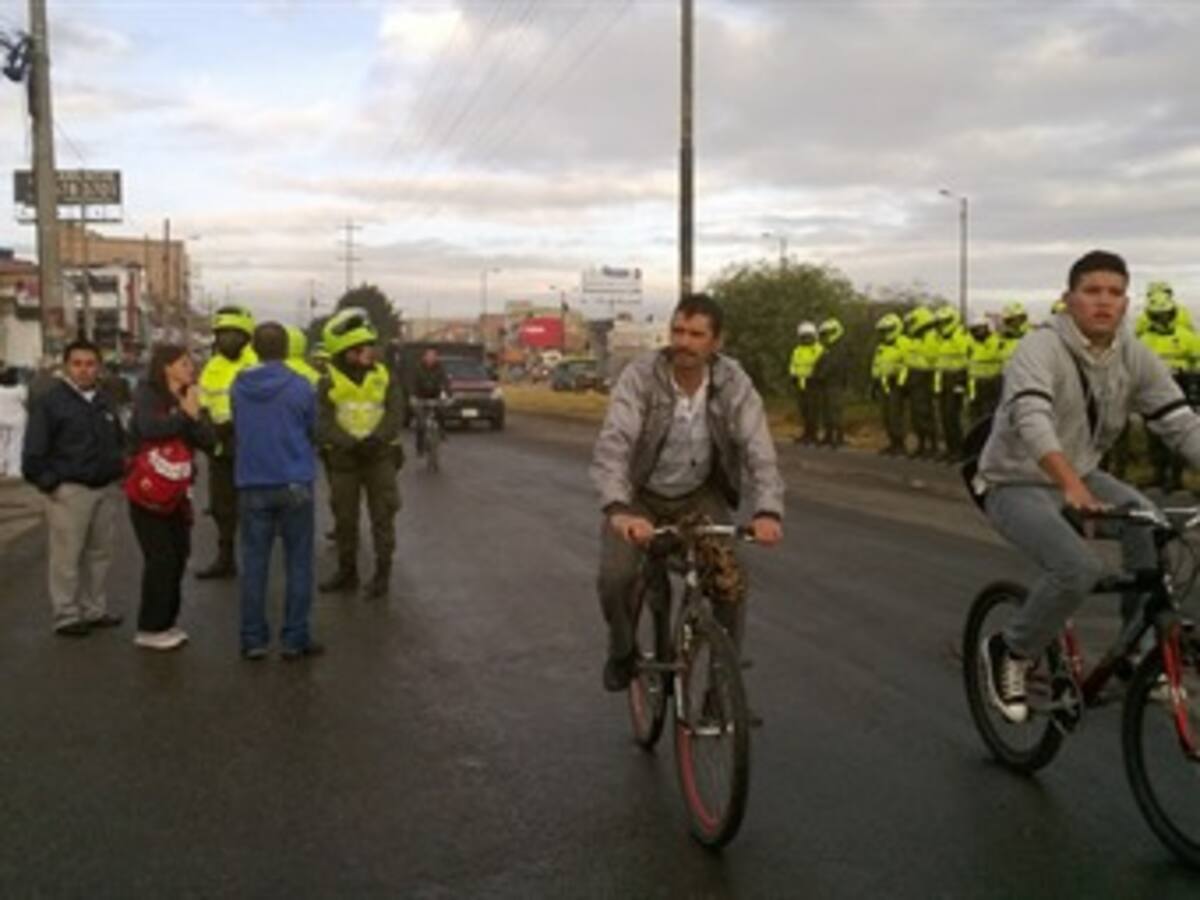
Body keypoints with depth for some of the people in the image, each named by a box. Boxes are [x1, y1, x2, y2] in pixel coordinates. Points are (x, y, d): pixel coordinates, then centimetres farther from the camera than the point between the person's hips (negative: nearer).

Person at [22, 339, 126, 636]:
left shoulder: (104, 402, 14)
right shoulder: (50, 401, -6)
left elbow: (120, 441, 26)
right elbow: (34, 452, -8)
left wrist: (119, 467, 13)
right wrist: (49, 483, -12)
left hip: (106, 489, 6)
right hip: (69, 491, -6)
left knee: (99, 553, 13)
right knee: (67, 557, -3)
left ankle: (95, 609, 23)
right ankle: (66, 616, 4)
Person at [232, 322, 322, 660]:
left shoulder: (239, 387, -1)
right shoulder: (300, 386, -9)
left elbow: (237, 428, 10)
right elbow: (312, 430, 2)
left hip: (252, 484, 3)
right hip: (294, 484, -2)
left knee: (254, 563, 9)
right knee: (298, 563, 7)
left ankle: (253, 639, 13)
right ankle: (295, 639, 9)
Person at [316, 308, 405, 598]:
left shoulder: (386, 379, 0)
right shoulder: (328, 385, -2)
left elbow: (395, 416, -8)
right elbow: (322, 425, -11)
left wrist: (375, 439, -26)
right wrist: (349, 443, -27)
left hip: (380, 457, -1)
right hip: (343, 460, 1)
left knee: (382, 517, 0)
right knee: (344, 519, 10)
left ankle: (383, 573, 9)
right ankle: (347, 572, 24)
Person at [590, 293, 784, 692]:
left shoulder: (734, 383, -17)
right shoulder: (641, 375, -24)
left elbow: (759, 452, -23)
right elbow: (612, 444, -35)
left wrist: (768, 511, -41)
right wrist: (617, 509, -52)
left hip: (701, 496, 2)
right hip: (641, 495, -1)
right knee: (615, 577, -21)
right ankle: (623, 651, 12)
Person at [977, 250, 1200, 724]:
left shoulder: (1135, 357, -3)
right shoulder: (1041, 349, -22)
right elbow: (1031, 419, -39)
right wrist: (1072, 485, -54)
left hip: (1081, 475, 6)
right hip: (1016, 484, -6)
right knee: (1079, 569, -28)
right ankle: (1010, 651, -2)